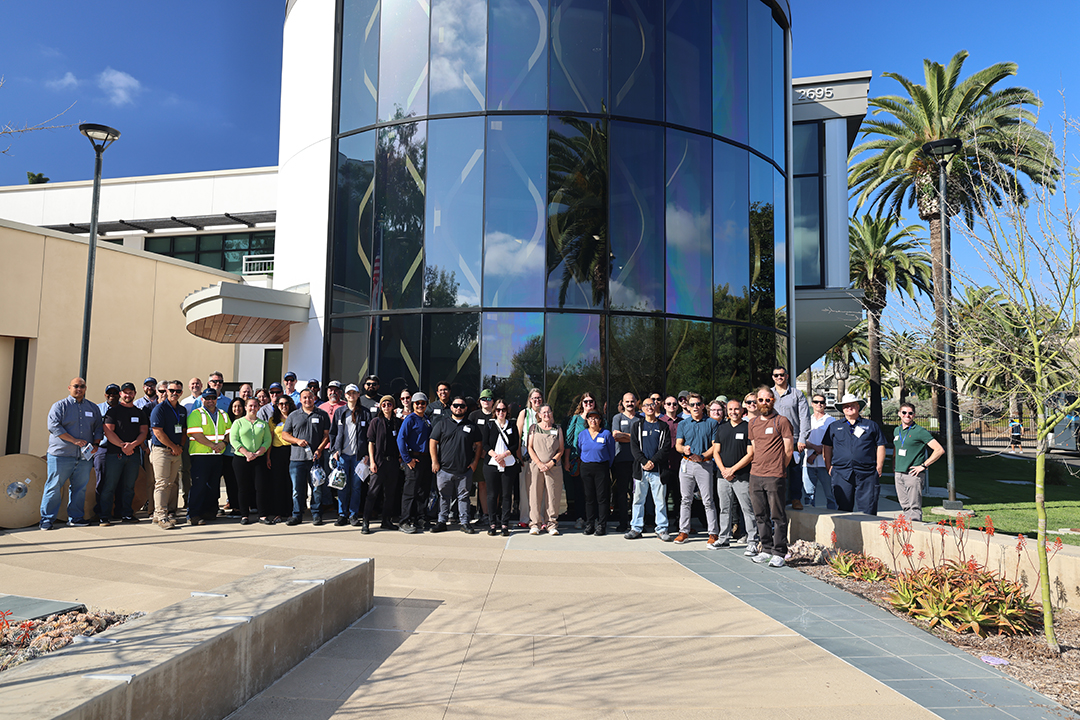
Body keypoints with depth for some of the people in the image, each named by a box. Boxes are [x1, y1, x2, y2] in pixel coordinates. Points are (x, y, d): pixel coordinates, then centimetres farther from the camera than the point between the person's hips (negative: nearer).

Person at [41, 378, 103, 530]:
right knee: (54, 487, -2)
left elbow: (98, 429, 17)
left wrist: (95, 444, -1)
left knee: (80, 488, 6)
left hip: (84, 456, 4)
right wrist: (74, 440, -15)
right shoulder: (59, 406, 2)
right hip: (61, 455, -3)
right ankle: (47, 519, 7)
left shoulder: (93, 408, 15)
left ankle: (75, 517, 16)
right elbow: (54, 426, -9)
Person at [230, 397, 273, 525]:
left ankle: (263, 515, 1)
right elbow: (233, 439, -3)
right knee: (243, 488, 2)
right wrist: (246, 453, -14)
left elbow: (268, 440, 5)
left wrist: (257, 453, -10)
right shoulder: (238, 422, 6)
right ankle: (244, 515, 12)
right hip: (240, 459, -1)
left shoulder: (263, 423, 12)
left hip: (259, 459, 1)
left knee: (261, 486, -4)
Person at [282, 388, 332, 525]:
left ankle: (316, 515, 10)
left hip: (316, 458, -1)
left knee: (317, 488, 1)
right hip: (297, 458, 1)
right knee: (297, 489, 3)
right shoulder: (293, 415, 12)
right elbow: (284, 434, 12)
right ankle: (297, 515, 13)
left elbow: (327, 435, 6)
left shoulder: (322, 415, 9)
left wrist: (319, 449, -9)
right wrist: (297, 440, -6)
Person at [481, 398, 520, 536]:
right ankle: (493, 524, 10)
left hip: (509, 465, 0)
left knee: (507, 495, 0)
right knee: (492, 495, 1)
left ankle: (505, 524, 5)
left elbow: (516, 445, 3)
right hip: (491, 464, 0)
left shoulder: (512, 426, 11)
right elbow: (485, 445, 2)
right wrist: (495, 456, -13)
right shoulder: (488, 426, 10)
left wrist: (503, 455, -12)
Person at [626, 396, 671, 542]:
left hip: (658, 469, -1)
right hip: (640, 469, 1)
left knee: (660, 500, 1)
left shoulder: (663, 426, 9)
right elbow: (634, 447, 2)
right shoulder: (637, 425, 10)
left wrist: (653, 461, -12)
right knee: (638, 499, 4)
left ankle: (662, 529, 9)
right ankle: (636, 528, 13)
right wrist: (644, 461, -12)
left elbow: (666, 447, 1)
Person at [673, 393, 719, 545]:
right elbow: (678, 444, 7)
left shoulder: (711, 423, 4)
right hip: (686, 464, 3)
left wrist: (701, 456, -15)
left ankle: (713, 532, 6)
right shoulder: (683, 424, 12)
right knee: (686, 499, 6)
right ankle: (684, 531, 13)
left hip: (705, 464, -3)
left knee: (708, 501, -2)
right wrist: (684, 449, -16)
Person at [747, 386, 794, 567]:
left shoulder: (781, 421, -3)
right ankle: (766, 549, 21)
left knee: (778, 517, -2)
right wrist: (758, 466, 15)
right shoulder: (752, 423, 14)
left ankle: (779, 553, 4)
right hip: (755, 475, 6)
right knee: (761, 516, 11)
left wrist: (779, 469, 4)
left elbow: (788, 450, -2)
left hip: (775, 476, -6)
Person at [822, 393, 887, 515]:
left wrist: (879, 466, 3)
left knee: (868, 510, -2)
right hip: (841, 474, 1)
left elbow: (880, 446, 11)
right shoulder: (834, 427, 15)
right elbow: (827, 448, 15)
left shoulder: (871, 425, 13)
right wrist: (828, 467, 6)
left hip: (867, 474, -1)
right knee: (843, 509, 4)